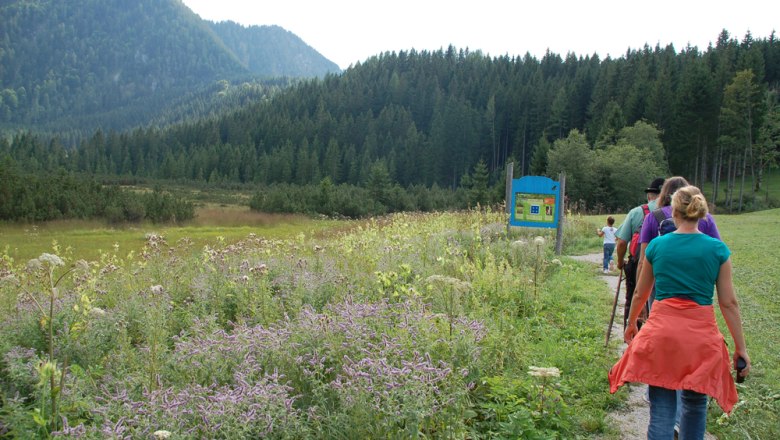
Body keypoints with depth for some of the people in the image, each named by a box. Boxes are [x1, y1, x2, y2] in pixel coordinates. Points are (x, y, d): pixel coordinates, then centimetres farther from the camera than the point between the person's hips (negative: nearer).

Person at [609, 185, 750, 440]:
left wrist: (631, 324, 28)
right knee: (695, 404, 20)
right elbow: (728, 303, -1)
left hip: (661, 330, 0)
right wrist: (740, 347, 8)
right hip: (701, 333, 0)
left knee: (662, 409, 4)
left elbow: (640, 293, 11)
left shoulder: (656, 246, 2)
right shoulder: (718, 249, -2)